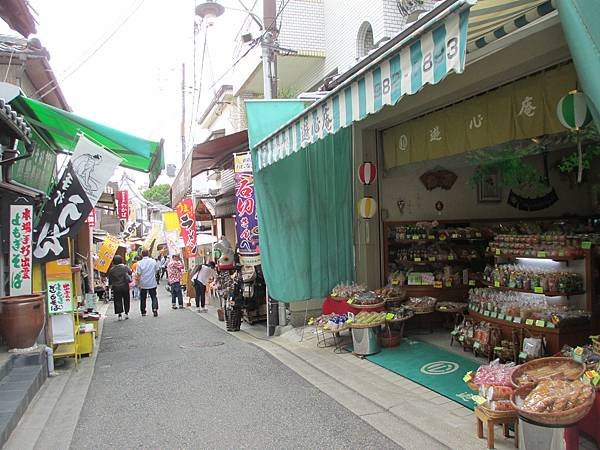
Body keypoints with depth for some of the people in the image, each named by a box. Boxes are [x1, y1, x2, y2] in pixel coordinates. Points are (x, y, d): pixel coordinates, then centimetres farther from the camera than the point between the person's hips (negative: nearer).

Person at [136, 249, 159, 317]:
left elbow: (139, 275, -8)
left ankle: (143, 312, 20)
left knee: (143, 298, 13)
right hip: (152, 283, 0)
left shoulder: (139, 263, -8)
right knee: (154, 297, 6)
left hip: (143, 284, 0)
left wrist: (139, 284, -2)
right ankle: (155, 309, -13)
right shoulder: (153, 261, -2)